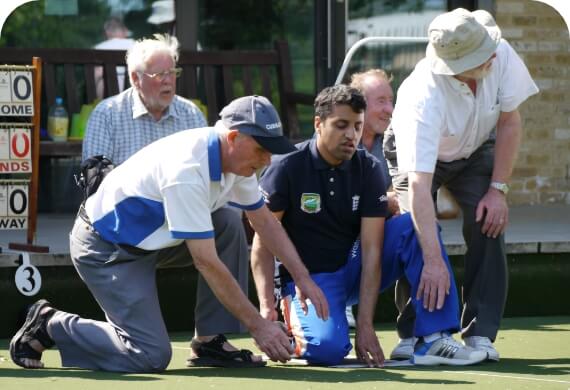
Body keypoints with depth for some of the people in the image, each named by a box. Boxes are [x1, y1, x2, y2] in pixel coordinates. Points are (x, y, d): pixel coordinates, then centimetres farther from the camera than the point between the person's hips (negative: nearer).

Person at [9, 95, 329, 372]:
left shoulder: (235, 158, -5)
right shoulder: (188, 171, -32)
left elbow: (264, 220, 12)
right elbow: (206, 262, -31)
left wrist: (303, 277, 4)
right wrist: (257, 325, -27)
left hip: (152, 239, 9)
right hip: (105, 250, -9)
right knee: (152, 357, -17)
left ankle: (210, 342, 0)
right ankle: (50, 325, 0)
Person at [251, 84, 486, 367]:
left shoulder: (368, 169, -5)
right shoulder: (287, 168, -12)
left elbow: (371, 249, -11)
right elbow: (263, 242, -12)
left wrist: (365, 326, -20)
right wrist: (267, 309, -24)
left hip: (354, 270, 4)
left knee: (415, 227, -20)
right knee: (329, 348, -35)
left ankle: (433, 339, -24)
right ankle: (292, 327, 3)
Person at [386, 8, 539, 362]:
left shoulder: (501, 54, -32)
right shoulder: (423, 97, -43)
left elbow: (509, 122, -14)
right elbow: (419, 186, -48)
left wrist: (498, 189, -18)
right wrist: (434, 262, -53)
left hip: (476, 150, 3)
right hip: (419, 154, -3)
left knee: (488, 226, -15)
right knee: (416, 232, -21)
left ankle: (480, 333, -10)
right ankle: (414, 333, -7)